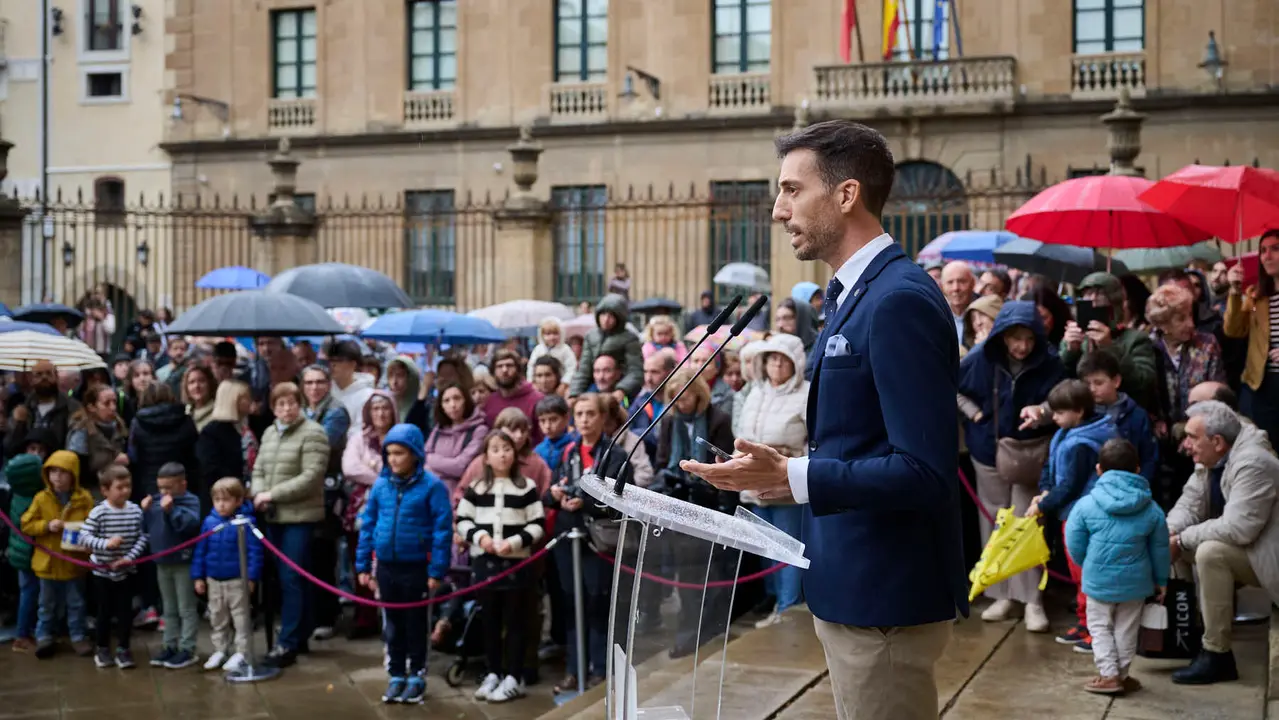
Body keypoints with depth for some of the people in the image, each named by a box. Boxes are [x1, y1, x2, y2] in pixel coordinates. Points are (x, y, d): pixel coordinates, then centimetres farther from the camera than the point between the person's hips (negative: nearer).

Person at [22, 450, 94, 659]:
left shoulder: (84, 498, -7)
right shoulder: (41, 498, -5)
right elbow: (26, 525, -3)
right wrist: (47, 526, -18)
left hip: (75, 560, -1)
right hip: (48, 561, 1)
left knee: (76, 603, 12)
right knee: (47, 604, 13)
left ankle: (78, 636, 24)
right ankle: (43, 637, 26)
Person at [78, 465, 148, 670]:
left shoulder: (136, 511, -6)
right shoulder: (98, 513, -15)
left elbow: (142, 537, -3)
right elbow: (84, 537, -17)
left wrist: (131, 556, -16)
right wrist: (105, 543, -30)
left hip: (126, 571, 2)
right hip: (103, 572, -2)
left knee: (125, 611, 6)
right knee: (104, 611, 10)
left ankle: (123, 649, 18)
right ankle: (102, 650, 25)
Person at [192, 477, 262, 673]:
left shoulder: (245, 522, -15)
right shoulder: (209, 522, -1)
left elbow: (254, 551, -15)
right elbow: (200, 550, 5)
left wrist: (252, 576, -17)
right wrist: (197, 576, 5)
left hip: (237, 580, -5)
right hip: (213, 580, 5)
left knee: (240, 617, 5)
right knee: (217, 618, 17)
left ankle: (241, 653, 13)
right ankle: (220, 650, 30)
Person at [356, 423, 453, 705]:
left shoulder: (431, 486, -13)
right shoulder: (380, 485, 1)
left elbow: (442, 529, -13)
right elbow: (368, 524, 7)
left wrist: (437, 571, -15)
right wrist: (363, 565, 6)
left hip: (416, 566, -4)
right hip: (385, 566, 4)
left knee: (415, 624, 10)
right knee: (393, 624, 15)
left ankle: (417, 676, 22)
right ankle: (396, 675, 26)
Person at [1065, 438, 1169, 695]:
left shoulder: (1086, 505, -11)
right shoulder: (1152, 510, -4)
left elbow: (1074, 545, -5)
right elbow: (1159, 550, 4)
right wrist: (1161, 581, 18)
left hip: (1098, 580, -2)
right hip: (1135, 582, 2)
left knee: (1099, 626, 12)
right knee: (1126, 629, 15)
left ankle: (1108, 674, 5)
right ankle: (1122, 675, 22)